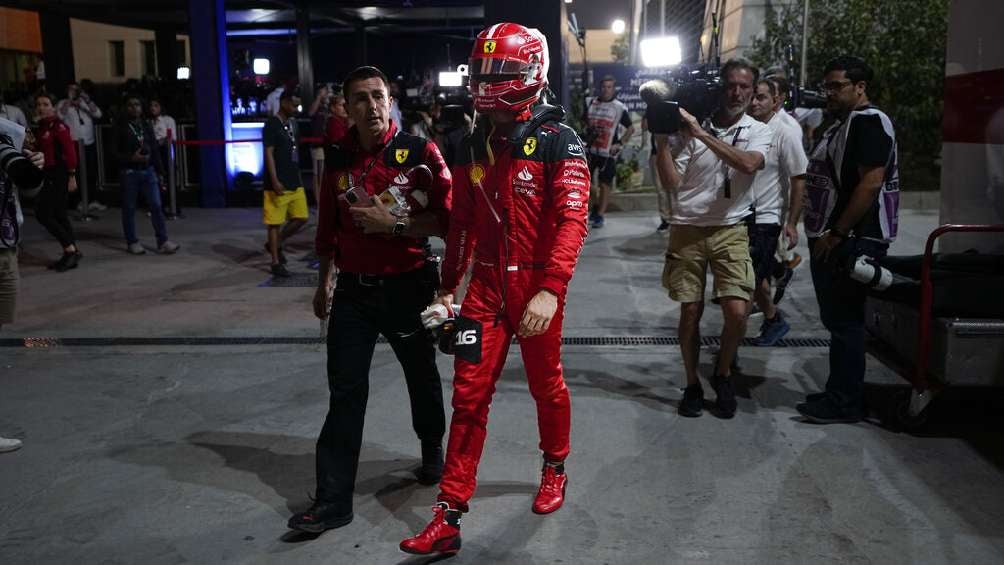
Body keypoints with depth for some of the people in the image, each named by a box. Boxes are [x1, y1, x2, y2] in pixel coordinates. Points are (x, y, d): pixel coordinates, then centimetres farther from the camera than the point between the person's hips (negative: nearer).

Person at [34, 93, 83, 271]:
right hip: (50, 175, 9)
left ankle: (71, 249, -5)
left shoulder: (58, 126, -11)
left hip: (60, 174, -9)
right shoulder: (41, 128, 14)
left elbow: (70, 151, -16)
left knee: (42, 213, -10)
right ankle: (71, 254, 18)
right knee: (58, 214, 12)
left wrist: (72, 176, -19)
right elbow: (43, 153, 16)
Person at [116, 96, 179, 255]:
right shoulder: (121, 128, 0)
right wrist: (132, 158, -19)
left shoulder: (146, 126, 12)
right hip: (129, 173, -3)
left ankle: (163, 242, -3)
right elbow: (115, 153, -3)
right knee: (129, 208, 4)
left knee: (156, 206, -4)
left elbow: (155, 151, 13)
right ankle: (132, 242, 14)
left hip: (148, 171, 3)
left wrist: (159, 172, 10)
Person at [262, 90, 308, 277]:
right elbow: (268, 153, -15)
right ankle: (276, 262, 7)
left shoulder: (293, 123, 14)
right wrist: (274, 181, -21)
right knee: (275, 223, 0)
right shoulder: (271, 124, -10)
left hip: (295, 182, 8)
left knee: (301, 218, 8)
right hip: (279, 184, -8)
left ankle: (275, 244, 27)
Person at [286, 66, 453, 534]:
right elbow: (328, 224, 13)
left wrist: (393, 223, -21)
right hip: (353, 290, 3)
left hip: (407, 288, -2)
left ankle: (433, 451, 44)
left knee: (422, 378, 17)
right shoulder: (338, 158, 3)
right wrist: (324, 282, 18)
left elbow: (447, 218, -12)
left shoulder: (420, 153, -10)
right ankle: (333, 500, 8)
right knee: (345, 391, 2)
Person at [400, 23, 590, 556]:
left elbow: (570, 221, -19)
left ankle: (555, 469, 41)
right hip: (486, 285, 4)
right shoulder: (473, 144, 8)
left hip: (536, 285, -4)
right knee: (469, 395, 2)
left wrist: (550, 291, -28)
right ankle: (448, 517, 8)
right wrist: (448, 286, 17)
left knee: (546, 385, 14)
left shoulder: (557, 142, -10)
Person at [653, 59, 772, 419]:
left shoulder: (758, 131, 3)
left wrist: (702, 134, -23)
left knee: (737, 312, -10)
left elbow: (748, 163, -20)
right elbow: (671, 183, -1)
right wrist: (662, 141, -12)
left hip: (731, 230, 0)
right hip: (687, 229, 0)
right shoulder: (691, 129, 3)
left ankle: (723, 374, 17)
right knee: (690, 312, 3)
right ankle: (692, 385, 20)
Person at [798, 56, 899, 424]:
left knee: (844, 321, -5)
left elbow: (871, 183, -22)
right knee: (837, 320, 14)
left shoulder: (869, 122, -12)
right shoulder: (842, 124, 19)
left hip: (851, 241, -10)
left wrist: (837, 234, -22)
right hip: (831, 240, 10)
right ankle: (839, 393, 24)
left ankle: (845, 403, 3)